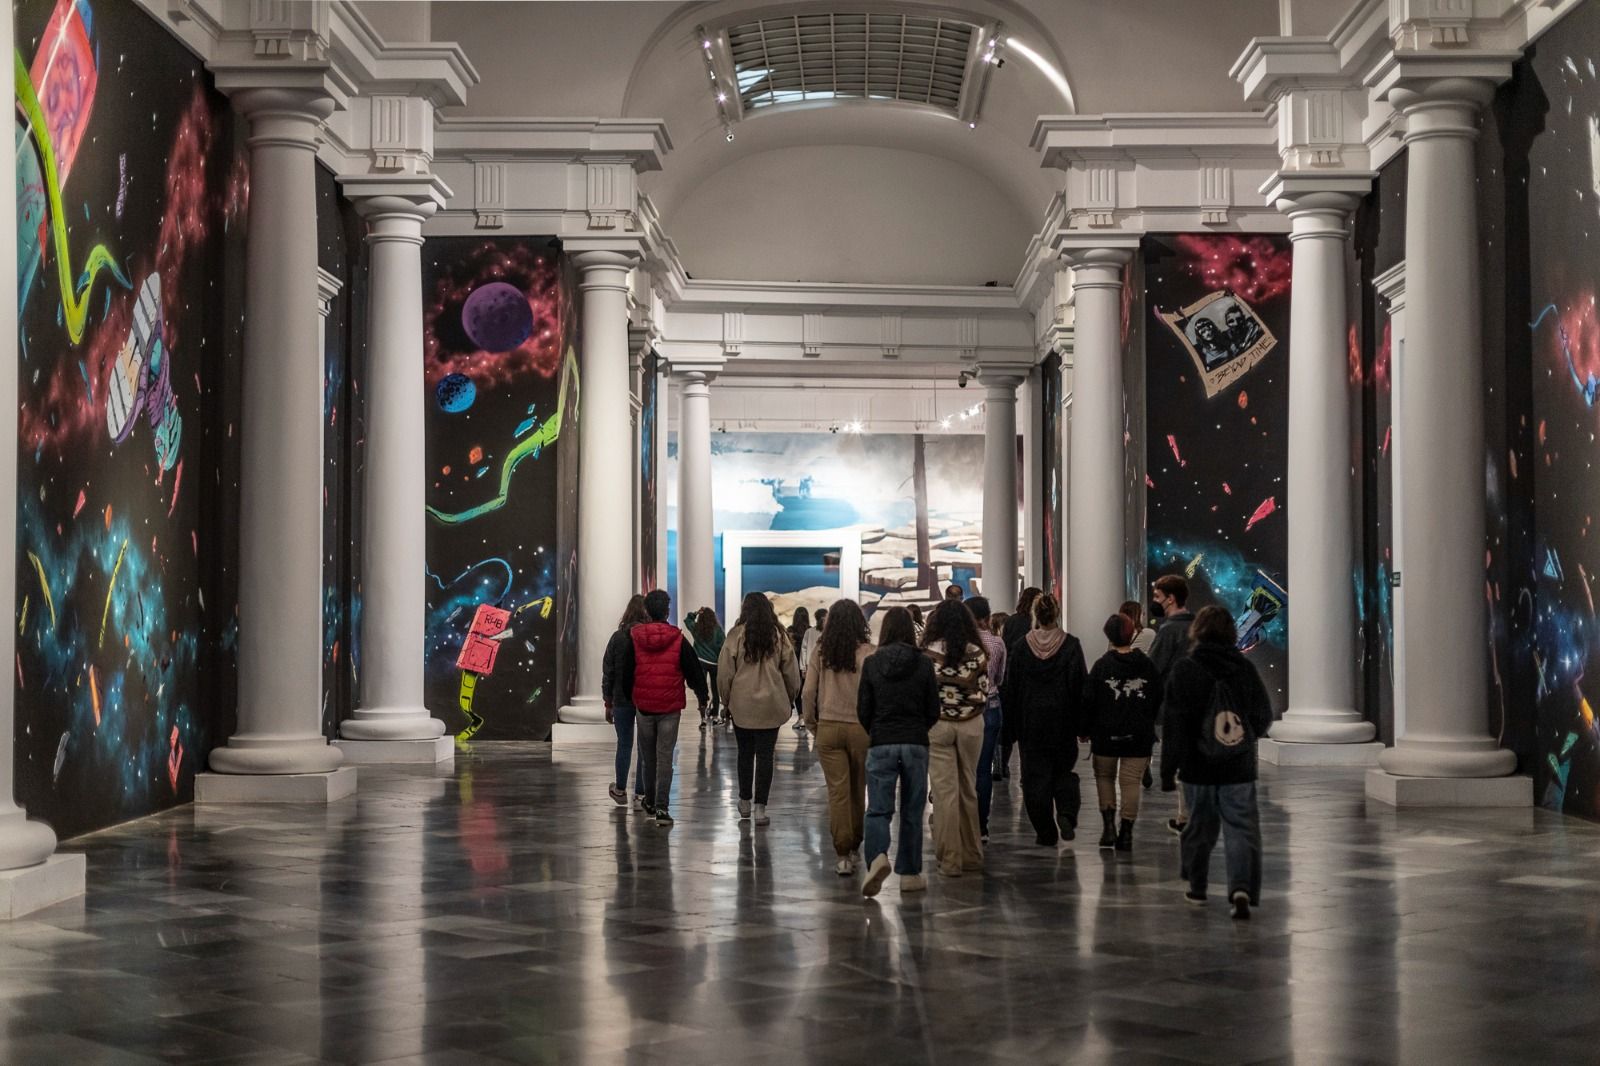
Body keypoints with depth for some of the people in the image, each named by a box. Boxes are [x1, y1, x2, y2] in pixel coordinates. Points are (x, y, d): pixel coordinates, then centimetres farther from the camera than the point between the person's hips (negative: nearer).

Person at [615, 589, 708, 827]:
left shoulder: (634, 639, -1)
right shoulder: (679, 640, -5)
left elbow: (624, 674, 3)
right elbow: (694, 673, 0)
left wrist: (628, 696, 20)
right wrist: (702, 699, 14)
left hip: (643, 707, 2)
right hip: (670, 708, -1)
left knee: (648, 757, 16)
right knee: (665, 758, -1)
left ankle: (650, 802, 28)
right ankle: (661, 808, -8)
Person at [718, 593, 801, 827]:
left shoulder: (736, 635, -6)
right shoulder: (779, 635, 0)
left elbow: (724, 672, -4)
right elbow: (791, 672, 5)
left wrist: (726, 699, 11)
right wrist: (790, 698, 19)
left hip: (742, 705, 0)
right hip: (771, 705, 0)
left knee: (745, 753, 15)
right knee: (765, 755, 3)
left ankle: (745, 802, 23)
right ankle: (760, 808, -1)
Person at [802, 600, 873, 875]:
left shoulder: (820, 651, -2)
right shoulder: (868, 653, -10)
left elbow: (807, 692, -1)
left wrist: (811, 723, 13)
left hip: (828, 728, 1)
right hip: (861, 728, -1)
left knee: (837, 792, 3)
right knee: (858, 791, 14)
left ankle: (842, 855, 0)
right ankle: (854, 848, 27)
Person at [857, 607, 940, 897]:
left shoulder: (872, 663, -4)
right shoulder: (923, 664, -3)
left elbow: (863, 710, 0)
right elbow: (934, 712, 2)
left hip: (881, 743, -1)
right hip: (916, 743, 1)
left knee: (878, 809, 1)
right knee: (911, 811, 10)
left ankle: (877, 856, -26)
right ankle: (909, 873, 14)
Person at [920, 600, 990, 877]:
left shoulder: (928, 653, -9)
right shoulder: (977, 654, -3)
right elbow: (984, 694, 0)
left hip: (937, 726, -2)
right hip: (971, 726, 2)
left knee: (945, 791, 1)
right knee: (968, 789, 14)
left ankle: (950, 860, 2)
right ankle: (972, 856, 21)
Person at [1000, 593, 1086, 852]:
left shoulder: (1022, 646, -4)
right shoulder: (1071, 645, -6)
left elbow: (1011, 687, 1)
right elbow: (1080, 687, -4)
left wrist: (1011, 723, 10)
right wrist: (1082, 726, 2)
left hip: (1031, 722, 0)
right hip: (1063, 723, 0)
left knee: (1036, 776, 7)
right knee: (1063, 771, 16)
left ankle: (1046, 833, 7)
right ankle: (1066, 816, -8)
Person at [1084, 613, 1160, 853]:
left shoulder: (1102, 665, -8)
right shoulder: (1147, 665, -1)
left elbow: (1089, 700, -6)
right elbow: (1158, 698, 7)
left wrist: (1086, 728, 7)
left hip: (1106, 734, -1)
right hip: (1139, 734, 1)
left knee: (1105, 776, 16)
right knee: (1131, 781, 5)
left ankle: (1109, 825, 3)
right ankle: (1126, 833, 2)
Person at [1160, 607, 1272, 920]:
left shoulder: (1184, 671, -7)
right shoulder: (1245, 668, -2)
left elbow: (1173, 725, -7)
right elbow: (1264, 718, 6)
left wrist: (1168, 770, -3)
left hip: (1198, 767, 0)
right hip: (1239, 768, 0)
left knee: (1200, 826, 14)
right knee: (1241, 827, 0)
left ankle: (1197, 887, 26)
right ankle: (1242, 887, -18)